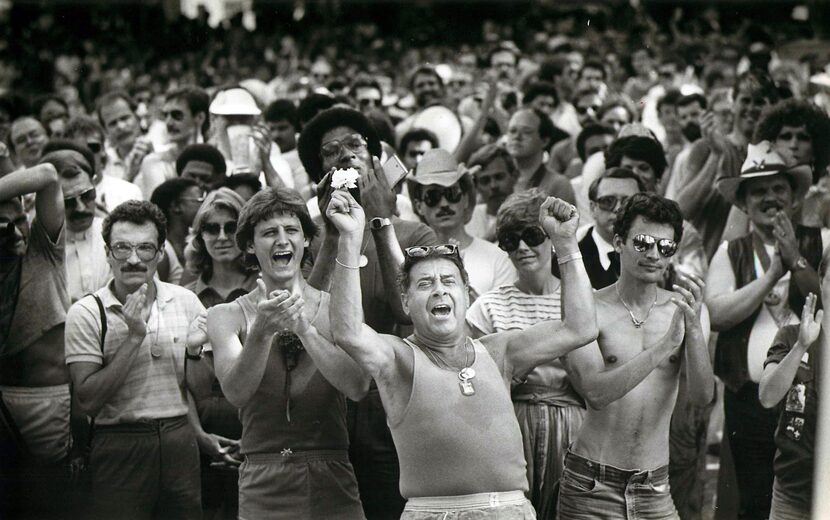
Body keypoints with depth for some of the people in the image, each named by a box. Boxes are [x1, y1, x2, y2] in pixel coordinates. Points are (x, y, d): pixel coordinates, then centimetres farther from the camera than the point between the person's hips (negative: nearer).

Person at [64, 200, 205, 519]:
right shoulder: (86, 313, -6)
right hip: (119, 446, -3)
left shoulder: (186, 302, 4)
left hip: (179, 441, 3)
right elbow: (88, 400, -14)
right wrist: (134, 337, -17)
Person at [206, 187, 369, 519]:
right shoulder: (228, 316, 4)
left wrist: (304, 329, -20)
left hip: (333, 483, 1)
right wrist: (262, 331, -27)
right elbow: (236, 391, -12)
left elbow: (358, 386, -11)